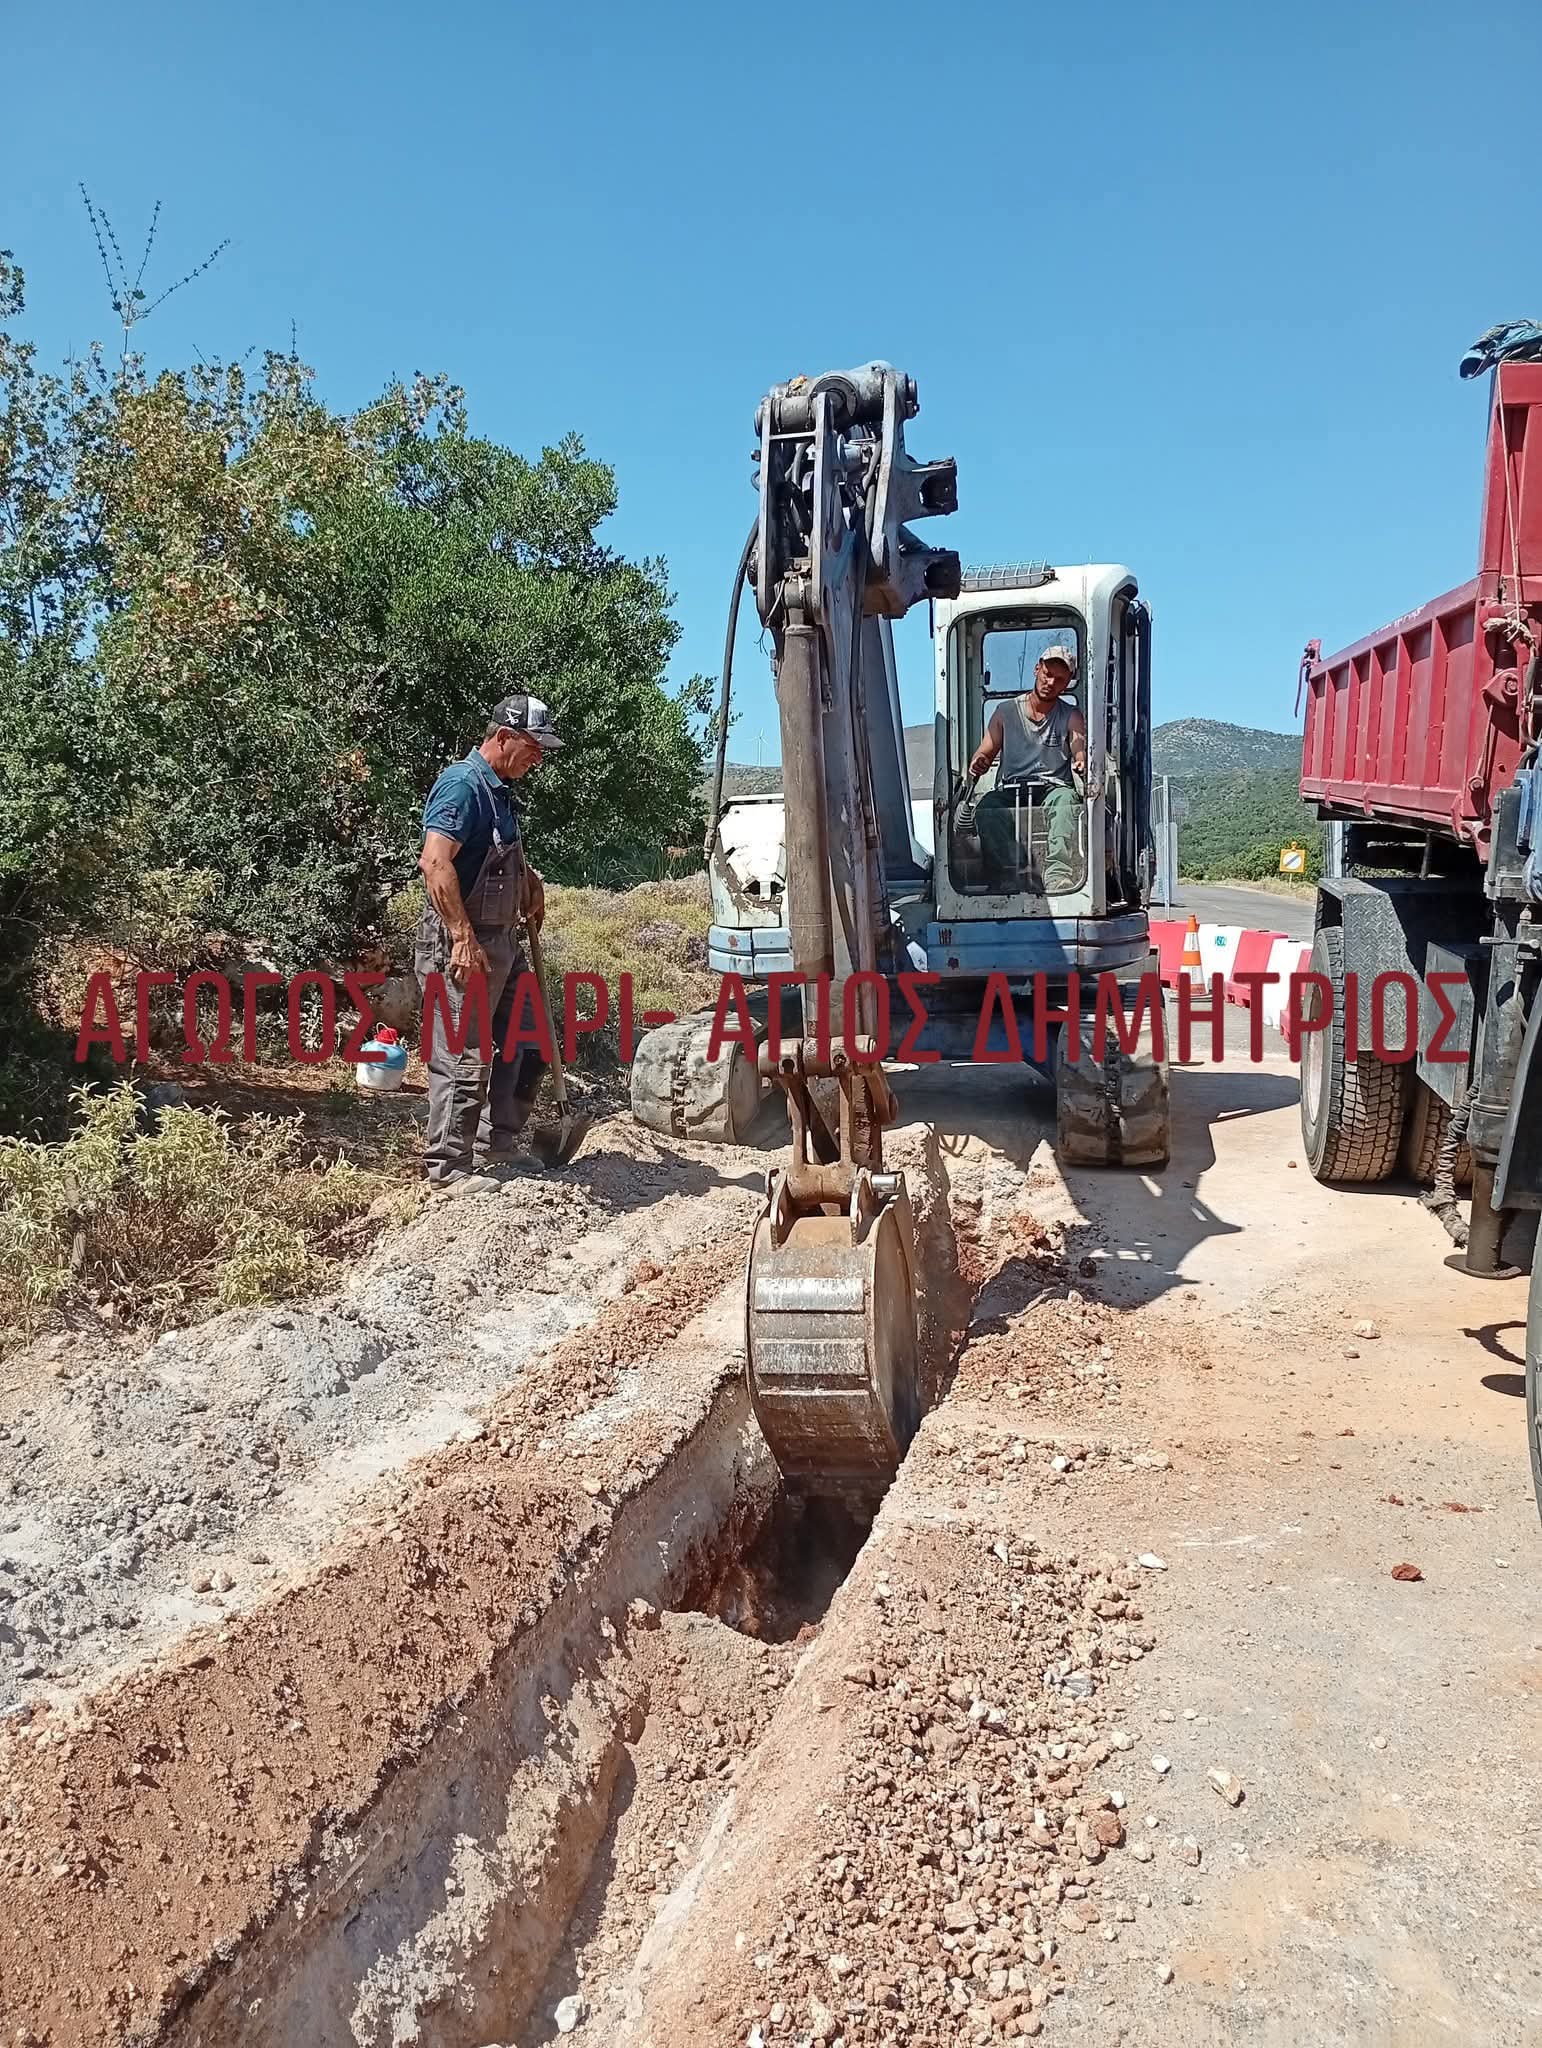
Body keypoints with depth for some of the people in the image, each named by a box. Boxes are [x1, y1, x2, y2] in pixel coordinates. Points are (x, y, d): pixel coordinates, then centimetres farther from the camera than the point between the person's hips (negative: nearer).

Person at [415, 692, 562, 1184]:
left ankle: (495, 1152, 26)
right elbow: (435, 863, -27)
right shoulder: (463, 784, -15)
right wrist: (464, 939, -29)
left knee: (526, 1046, 15)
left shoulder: (501, 791, 16)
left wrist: (531, 884, 17)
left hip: (501, 940, 10)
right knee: (463, 1062, -4)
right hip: (462, 945, -10)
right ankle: (449, 1171, 6)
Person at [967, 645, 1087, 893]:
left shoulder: (1071, 716, 15)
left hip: (1053, 788, -1)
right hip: (1009, 791, 1)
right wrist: (977, 763, -15)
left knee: (1066, 798, -37)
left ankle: (1058, 877, -51)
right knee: (985, 808, -33)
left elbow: (1081, 749, -4)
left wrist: (1082, 762, -31)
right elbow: (984, 753, 12)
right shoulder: (1005, 713, 17)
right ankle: (1015, 877, -42)